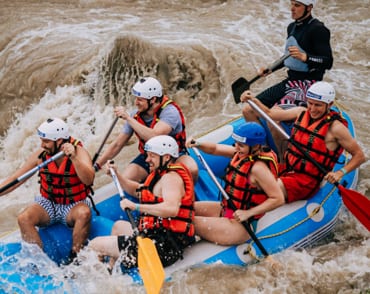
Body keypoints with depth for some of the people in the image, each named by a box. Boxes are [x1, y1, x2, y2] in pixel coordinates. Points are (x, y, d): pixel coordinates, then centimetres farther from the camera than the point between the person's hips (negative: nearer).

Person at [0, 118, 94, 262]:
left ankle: (74, 260, -25)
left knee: (84, 214, -36)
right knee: (24, 218, -25)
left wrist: (74, 158, -41)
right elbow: (15, 179, 0)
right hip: (48, 204, 3)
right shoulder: (41, 155, -6)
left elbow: (88, 180, -31)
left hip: (74, 206, -3)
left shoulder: (80, 152, -15)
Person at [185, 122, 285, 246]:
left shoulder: (258, 168, -25)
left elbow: (278, 199, -26)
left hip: (239, 226, -10)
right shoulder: (243, 153, 0)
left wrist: (248, 213, -23)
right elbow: (214, 149, 9)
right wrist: (197, 144, -12)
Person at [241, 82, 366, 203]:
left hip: (306, 181, -7)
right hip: (285, 169, 7)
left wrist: (341, 172, -22)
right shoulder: (302, 112, 5)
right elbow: (270, 114, 16)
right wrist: (253, 100, 4)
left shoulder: (335, 127, -13)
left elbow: (359, 156, -8)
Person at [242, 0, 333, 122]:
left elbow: (328, 62, -20)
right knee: (248, 110, 4)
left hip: (307, 84, -9)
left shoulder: (318, 29, -13)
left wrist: (304, 57, -33)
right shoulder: (292, 27, 12)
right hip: (290, 81, 9)